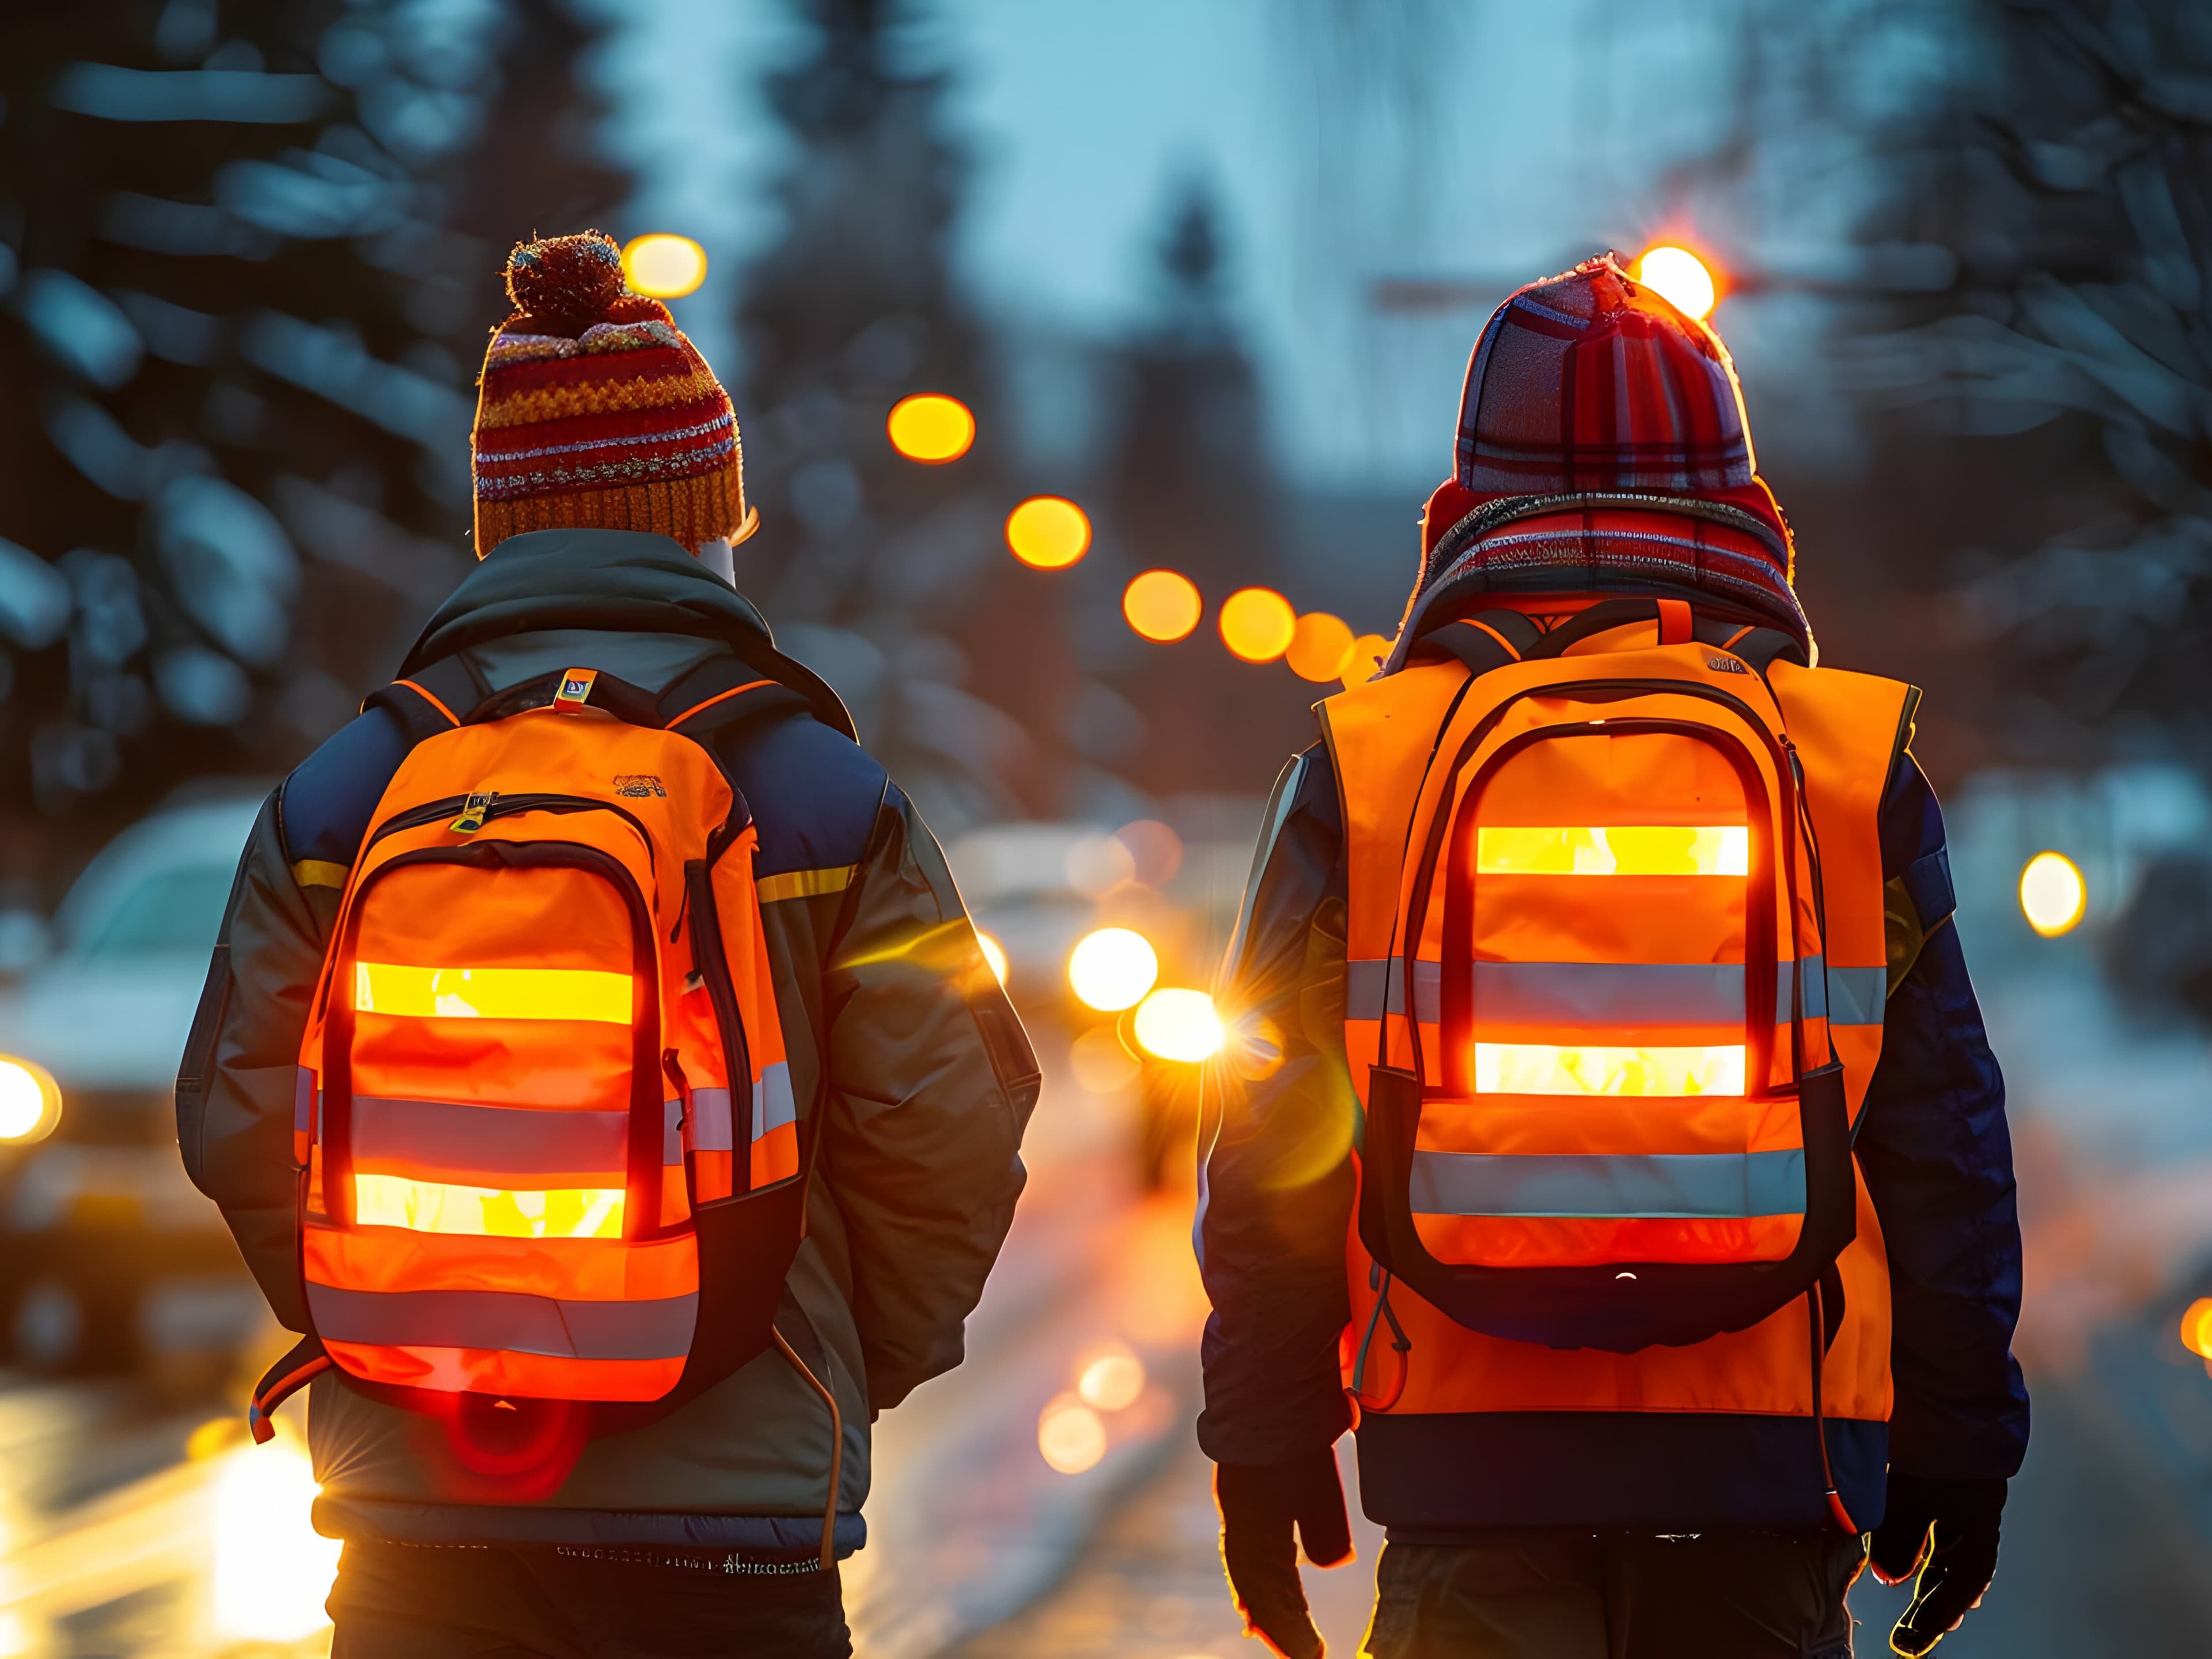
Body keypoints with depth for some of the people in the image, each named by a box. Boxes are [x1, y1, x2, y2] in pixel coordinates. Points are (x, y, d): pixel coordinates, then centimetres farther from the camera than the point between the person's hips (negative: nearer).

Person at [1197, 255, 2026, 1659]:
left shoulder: (1363, 768, 2)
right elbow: (1943, 1142, 4)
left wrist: (1268, 1438, 11)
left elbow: (1273, 1150, 3)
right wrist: (1957, 1441, 11)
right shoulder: (1858, 767, 2)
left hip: (1471, 1449, 0)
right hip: (1769, 1445, 0)